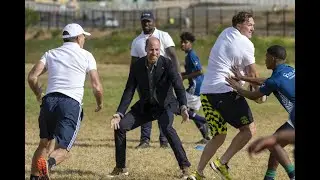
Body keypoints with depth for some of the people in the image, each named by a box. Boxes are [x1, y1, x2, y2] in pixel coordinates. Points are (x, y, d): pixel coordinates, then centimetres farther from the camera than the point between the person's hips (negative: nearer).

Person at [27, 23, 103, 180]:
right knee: (62, 148, -5)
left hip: (49, 101, 4)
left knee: (44, 143, 19)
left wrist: (38, 95, 24)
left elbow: (32, 77, 4)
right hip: (71, 103, -4)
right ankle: (49, 163, -37)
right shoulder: (86, 56, 7)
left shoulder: (51, 54, 15)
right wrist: (100, 103, 23)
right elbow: (96, 87, 2)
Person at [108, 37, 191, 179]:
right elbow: (129, 91, -4)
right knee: (120, 126, -8)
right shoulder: (137, 66, -6)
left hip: (165, 105, -4)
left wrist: (183, 108, -41)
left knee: (166, 127, -34)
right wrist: (119, 113, -14)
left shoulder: (167, 64, -16)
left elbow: (178, 86, -24)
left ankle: (185, 167, -27)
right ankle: (120, 168, 9)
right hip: (145, 107, 5)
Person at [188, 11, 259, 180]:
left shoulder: (226, 32, 15)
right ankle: (222, 163, -7)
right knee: (249, 128, 1)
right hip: (225, 91, -8)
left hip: (206, 91, 8)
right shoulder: (246, 45, -7)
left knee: (219, 135, 16)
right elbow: (252, 74, 2)